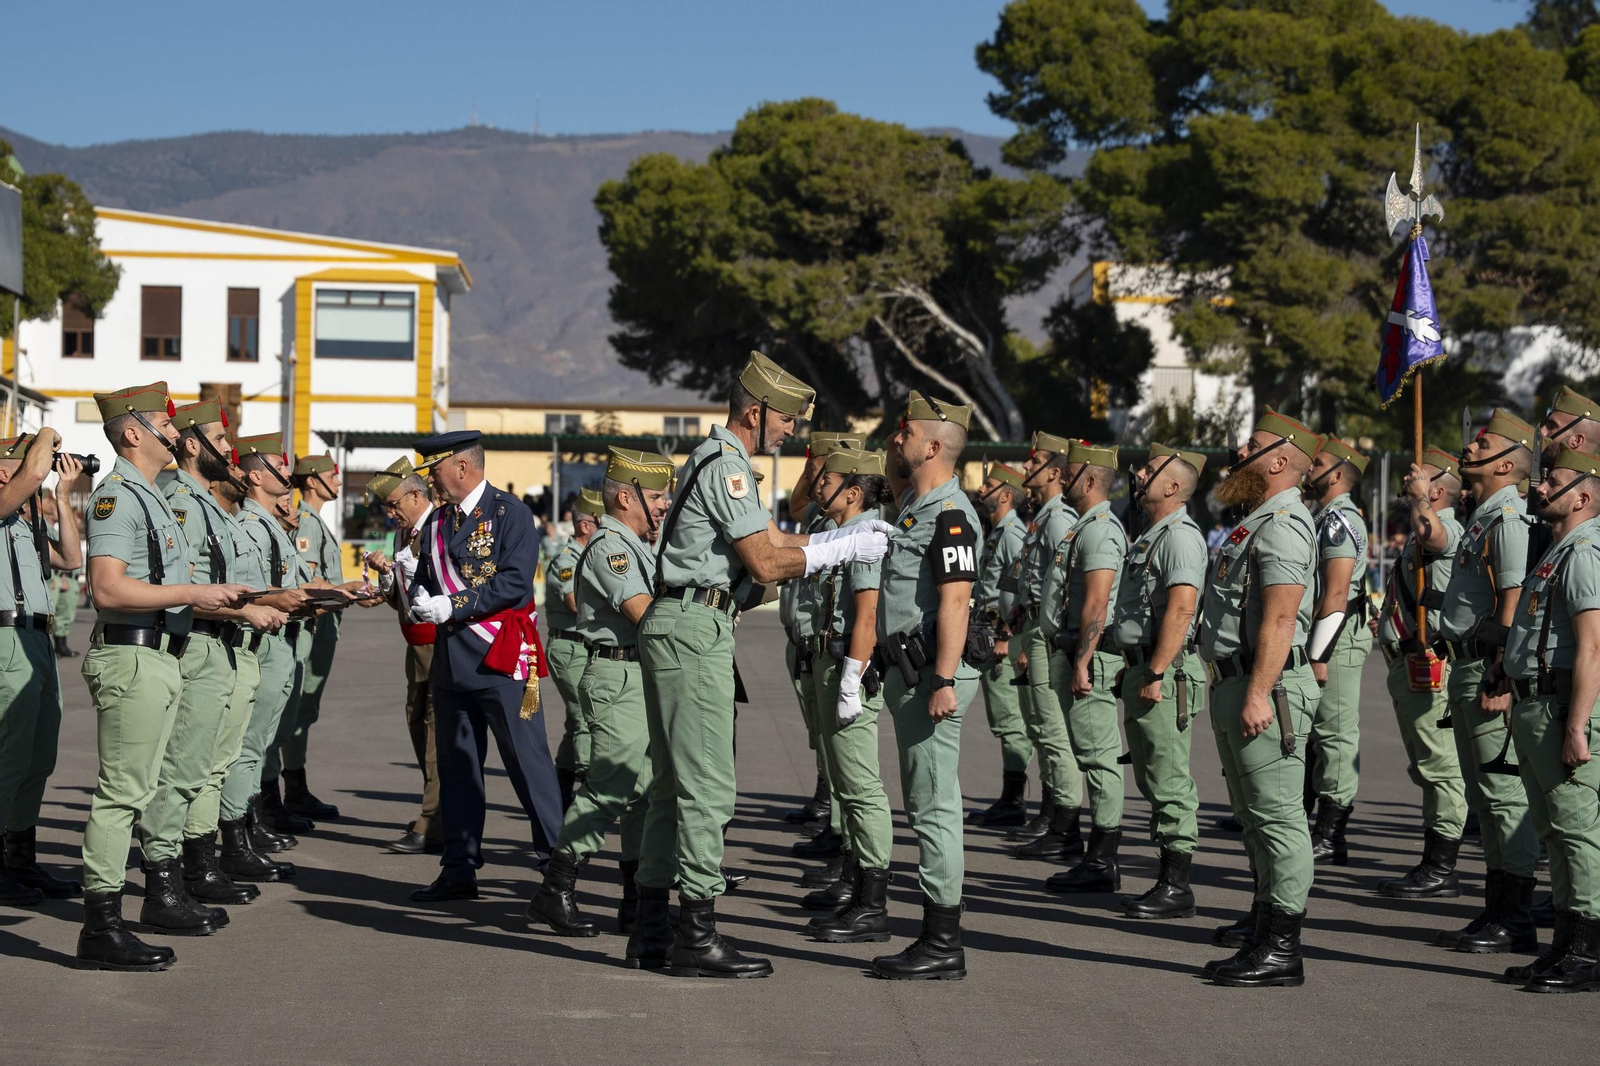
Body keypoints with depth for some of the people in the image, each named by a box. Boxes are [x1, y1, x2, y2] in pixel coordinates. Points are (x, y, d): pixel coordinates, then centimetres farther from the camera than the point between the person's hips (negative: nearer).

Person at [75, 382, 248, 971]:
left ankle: (163, 893, 32)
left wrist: (215, 594, 16)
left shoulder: (151, 496, 17)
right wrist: (194, 593, -21)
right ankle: (100, 928, -7)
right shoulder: (117, 495, -15)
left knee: (143, 785, 21)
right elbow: (109, 589, -25)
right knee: (121, 791, -9)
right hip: (131, 658, -10)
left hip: (162, 656, 10)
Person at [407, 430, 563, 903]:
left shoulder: (509, 514, -7)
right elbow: (425, 576, 21)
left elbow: (515, 583, -16)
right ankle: (459, 870, 15)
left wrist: (451, 607, -17)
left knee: (527, 758, -5)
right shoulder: (437, 519, 16)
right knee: (456, 762, 9)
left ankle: (556, 858, 3)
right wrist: (420, 600, -3)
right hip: (450, 655, 7)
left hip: (500, 655, -7)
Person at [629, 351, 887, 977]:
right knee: (708, 786, -9)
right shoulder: (725, 465, -12)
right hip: (695, 628, -11)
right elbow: (766, 563, -15)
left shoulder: (717, 460, 21)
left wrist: (848, 532, 12)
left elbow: (772, 541, 21)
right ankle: (698, 939, -7)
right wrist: (846, 548, -8)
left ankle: (651, 933, 15)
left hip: (674, 630, 11)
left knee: (674, 784, 12)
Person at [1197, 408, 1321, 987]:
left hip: (1265, 686, -11)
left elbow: (1279, 619, -24)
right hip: (1235, 683, 11)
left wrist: (1259, 694, -28)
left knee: (1276, 813, -10)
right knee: (1253, 811, 21)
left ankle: (1281, 948, -10)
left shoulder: (1282, 525, -15)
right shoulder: (1258, 520, 19)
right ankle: (1265, 919, 34)